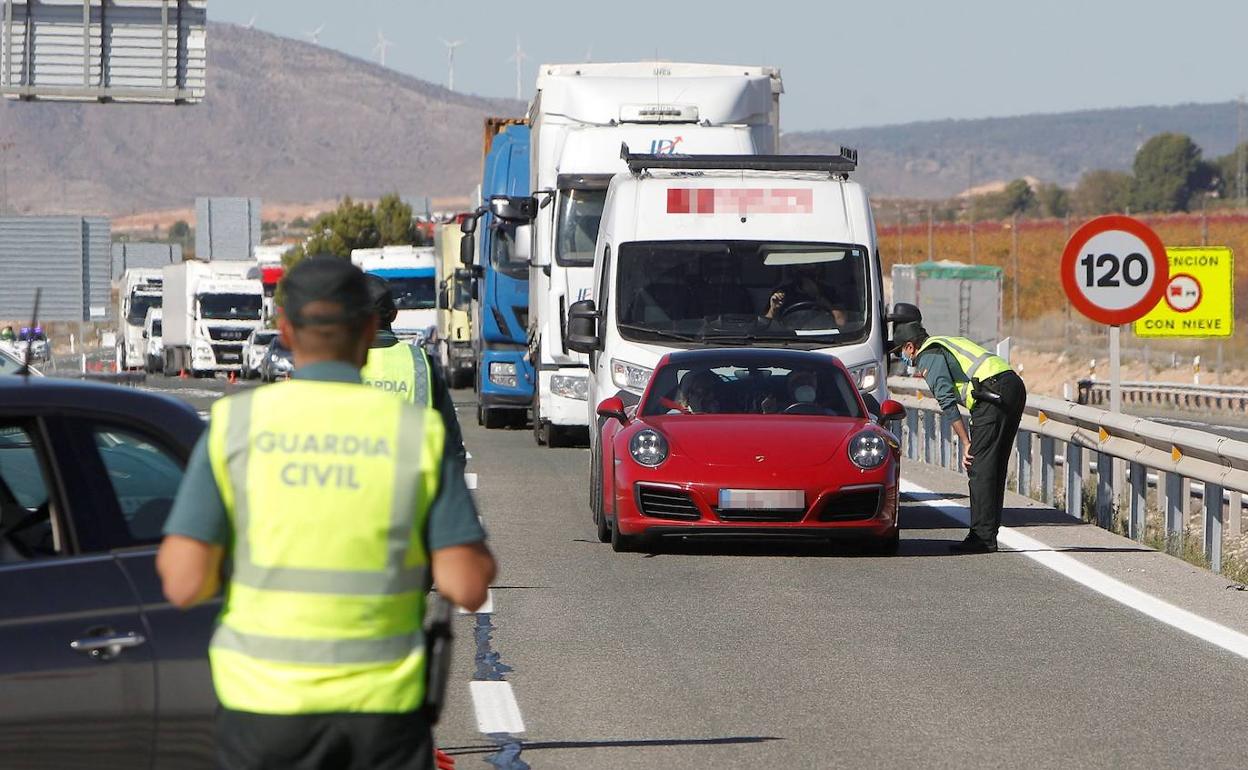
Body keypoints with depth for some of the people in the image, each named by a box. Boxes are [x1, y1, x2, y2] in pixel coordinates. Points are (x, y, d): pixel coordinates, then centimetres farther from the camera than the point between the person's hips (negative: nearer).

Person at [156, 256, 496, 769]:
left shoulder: (235, 425, -6)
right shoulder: (417, 432, -5)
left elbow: (184, 583, -10)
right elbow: (469, 586, -8)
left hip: (266, 703, 0)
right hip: (381, 707, 0)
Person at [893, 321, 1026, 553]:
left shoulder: (928, 357, 5)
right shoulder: (949, 343, 32)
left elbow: (947, 401, -7)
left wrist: (966, 443, -5)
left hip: (994, 393, -9)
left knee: (979, 467, -5)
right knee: (995, 465, 14)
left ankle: (982, 536, -7)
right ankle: (989, 533, 17)